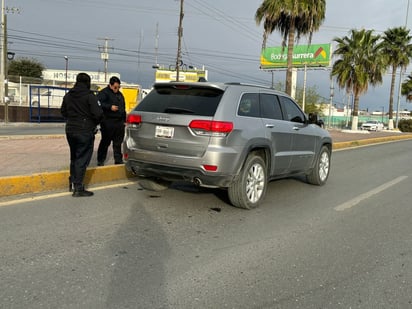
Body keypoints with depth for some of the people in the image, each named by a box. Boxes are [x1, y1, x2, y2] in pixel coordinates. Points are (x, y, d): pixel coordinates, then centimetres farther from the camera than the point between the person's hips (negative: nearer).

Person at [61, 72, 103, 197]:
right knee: (82, 159, -2)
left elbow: (63, 112, 15)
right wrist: (95, 123, 1)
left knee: (74, 157, 21)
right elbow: (98, 114, -18)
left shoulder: (68, 95, 9)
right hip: (85, 132, -7)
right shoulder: (90, 96, -13)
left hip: (70, 130, 7)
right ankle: (78, 188, -1)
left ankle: (72, 181, 29)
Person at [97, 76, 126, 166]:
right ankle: (100, 161, 8)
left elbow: (123, 108, 26)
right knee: (105, 142, -1)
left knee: (118, 142, 9)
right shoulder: (104, 93, -4)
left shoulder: (120, 94, 20)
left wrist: (124, 120, 21)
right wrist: (110, 107, -23)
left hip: (119, 122, 7)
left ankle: (118, 160, 16)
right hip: (108, 122, -7)